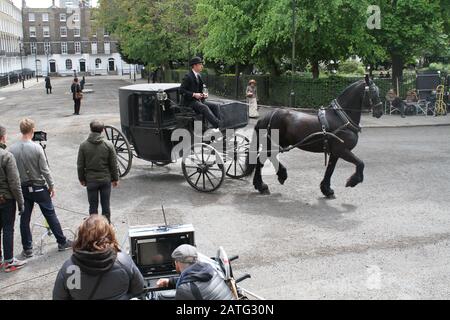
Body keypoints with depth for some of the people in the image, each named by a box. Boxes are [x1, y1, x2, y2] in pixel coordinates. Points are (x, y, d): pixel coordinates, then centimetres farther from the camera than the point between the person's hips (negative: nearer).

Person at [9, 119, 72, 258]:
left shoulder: (12, 149, -7)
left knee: (24, 219, 10)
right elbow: (45, 170, -13)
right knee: (50, 215, 8)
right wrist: (51, 186, -1)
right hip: (39, 187, -3)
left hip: (22, 188, 3)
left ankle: (27, 249, 16)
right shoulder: (36, 148, -16)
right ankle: (62, 242, 18)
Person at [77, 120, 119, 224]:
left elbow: (80, 165, -1)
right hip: (106, 179, 0)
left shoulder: (83, 145, -7)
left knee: (93, 206, 10)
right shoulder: (108, 145, -8)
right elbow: (114, 164, -3)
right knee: (106, 205, 11)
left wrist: (81, 179, 13)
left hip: (91, 180, 0)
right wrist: (115, 179, 8)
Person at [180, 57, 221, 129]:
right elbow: (181, 89, -16)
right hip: (190, 101, -9)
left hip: (199, 100, 9)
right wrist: (194, 94, -22)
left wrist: (203, 94, 3)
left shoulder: (198, 76, 16)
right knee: (204, 107, -33)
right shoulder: (188, 76, -9)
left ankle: (219, 124, -23)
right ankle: (218, 125, -42)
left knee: (215, 106, -11)